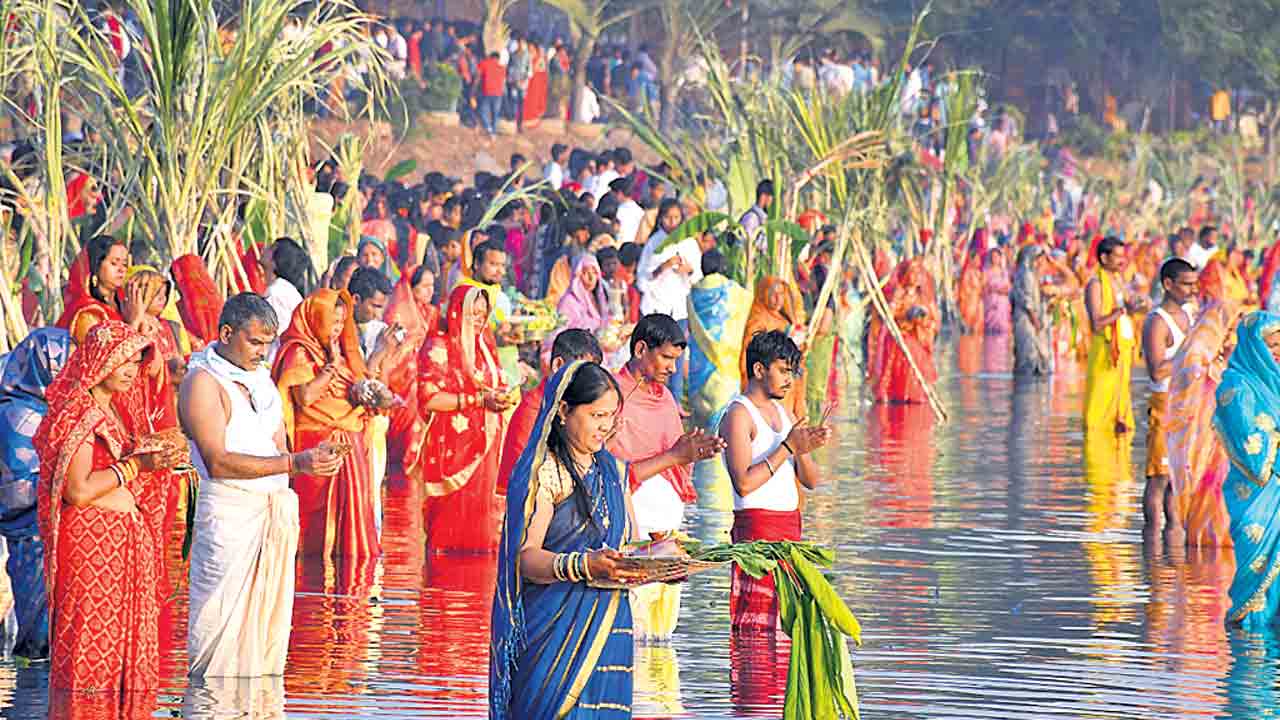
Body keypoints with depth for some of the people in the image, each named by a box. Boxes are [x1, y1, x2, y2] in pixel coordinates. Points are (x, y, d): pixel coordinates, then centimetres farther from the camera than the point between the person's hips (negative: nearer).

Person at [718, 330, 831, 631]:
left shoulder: (783, 413, 18)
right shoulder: (739, 415, -7)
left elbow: (812, 481, 16)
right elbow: (743, 483, -18)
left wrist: (804, 449, -5)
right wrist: (788, 447, -15)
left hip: (790, 525, 8)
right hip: (756, 527, -8)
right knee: (757, 625, -13)